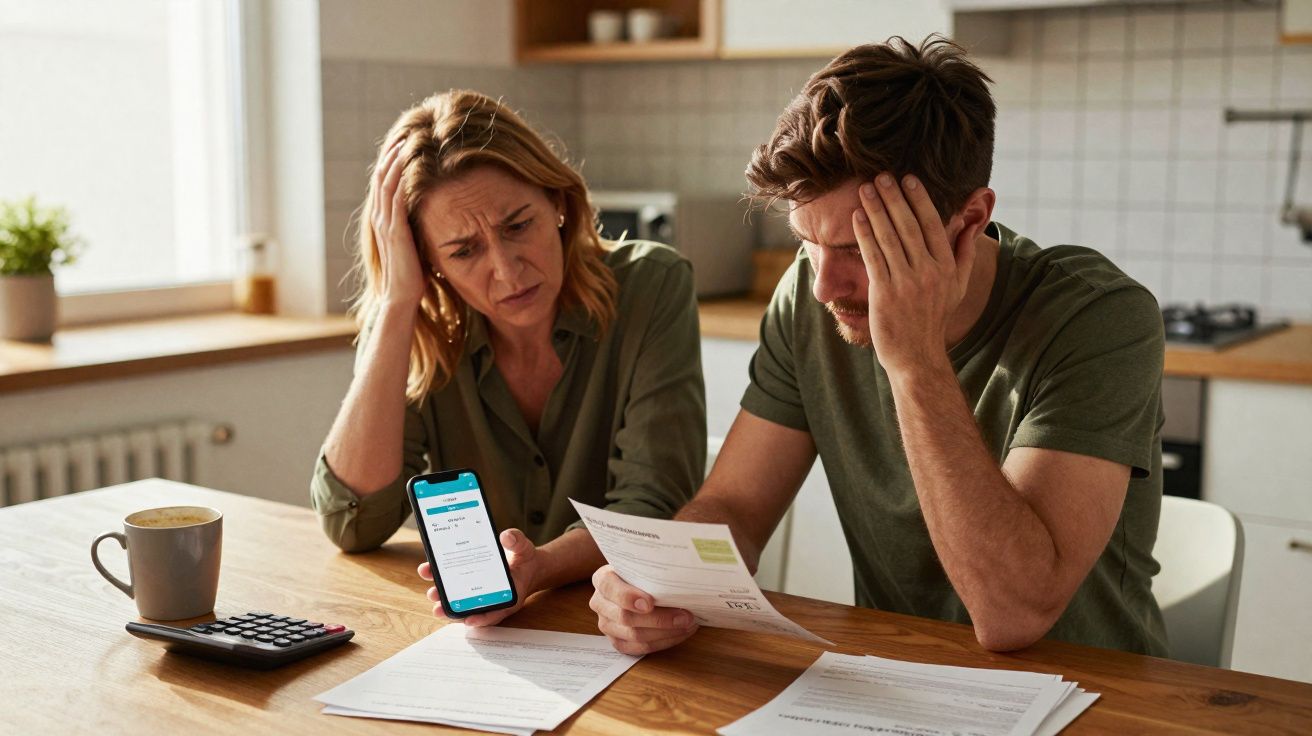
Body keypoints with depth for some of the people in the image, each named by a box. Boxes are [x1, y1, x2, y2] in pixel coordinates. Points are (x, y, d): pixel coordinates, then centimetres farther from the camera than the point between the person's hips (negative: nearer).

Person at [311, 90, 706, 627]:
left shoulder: (652, 289, -11)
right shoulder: (416, 333, -5)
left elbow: (652, 508, -15)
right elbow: (352, 525, -17)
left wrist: (539, 567, -36)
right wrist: (399, 303, -20)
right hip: (479, 635, 1)